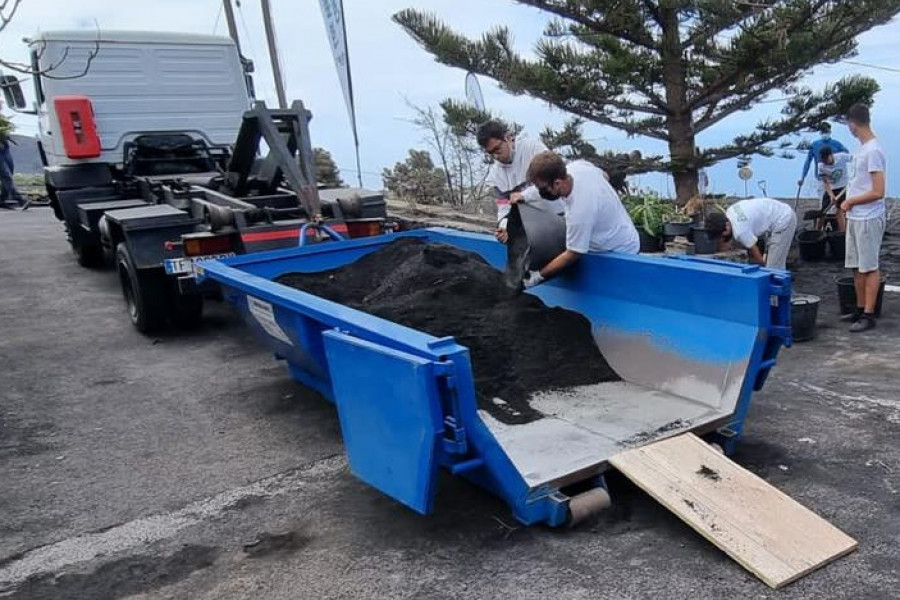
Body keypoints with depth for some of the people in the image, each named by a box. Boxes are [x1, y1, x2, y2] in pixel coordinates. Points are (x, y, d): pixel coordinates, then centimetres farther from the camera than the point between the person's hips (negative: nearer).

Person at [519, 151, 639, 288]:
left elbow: (572, 255, -26)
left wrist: (539, 276, -19)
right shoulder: (578, 165, -17)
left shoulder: (579, 211, -40)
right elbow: (604, 175, 8)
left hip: (620, 252, -9)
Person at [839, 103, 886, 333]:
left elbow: (878, 192, -21)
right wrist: (847, 201, 10)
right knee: (857, 266, 14)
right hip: (855, 217, 9)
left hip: (868, 219, -9)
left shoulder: (873, 150, -18)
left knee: (869, 268, -2)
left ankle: (868, 315, 4)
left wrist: (850, 202, -11)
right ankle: (860, 309, 24)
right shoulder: (861, 148, 11)